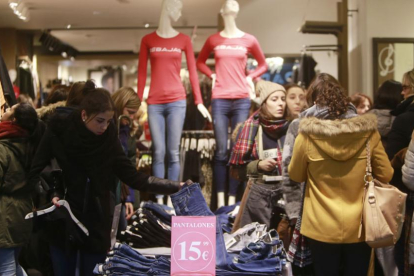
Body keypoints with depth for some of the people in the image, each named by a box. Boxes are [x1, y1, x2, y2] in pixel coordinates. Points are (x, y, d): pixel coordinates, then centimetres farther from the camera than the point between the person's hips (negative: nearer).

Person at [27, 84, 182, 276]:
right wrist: (52, 194, -21)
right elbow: (36, 173, -3)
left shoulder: (108, 139, -5)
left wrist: (176, 186, -11)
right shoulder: (58, 132, -10)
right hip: (61, 225, 0)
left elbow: (134, 178, -5)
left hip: (96, 227, 1)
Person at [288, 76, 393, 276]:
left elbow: (295, 176, 1)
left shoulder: (307, 136, -14)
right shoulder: (369, 133, -10)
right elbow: (385, 175, 0)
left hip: (323, 228, -1)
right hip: (359, 226, 1)